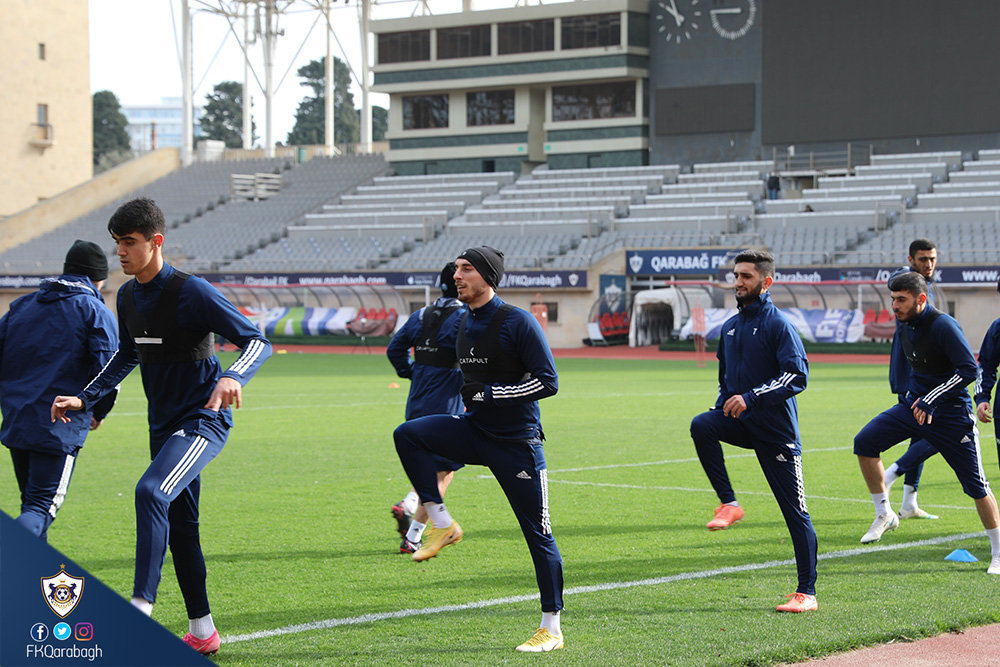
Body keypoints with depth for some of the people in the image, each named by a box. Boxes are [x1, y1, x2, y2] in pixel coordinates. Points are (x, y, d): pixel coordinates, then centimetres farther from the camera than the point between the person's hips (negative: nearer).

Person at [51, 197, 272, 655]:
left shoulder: (191, 292, -18)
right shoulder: (128, 296, 5)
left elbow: (258, 342, -20)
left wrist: (234, 377, -40)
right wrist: (84, 399, 14)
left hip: (203, 420, -8)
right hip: (163, 424, 8)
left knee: (151, 492, -29)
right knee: (179, 525, 11)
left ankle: (141, 608, -30)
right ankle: (202, 632, 21)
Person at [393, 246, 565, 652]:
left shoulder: (518, 323, -14)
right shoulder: (465, 324, 10)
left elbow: (547, 382, -17)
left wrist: (487, 393, -18)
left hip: (517, 443, -7)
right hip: (473, 432, 7)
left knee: (537, 535, -2)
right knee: (407, 434, -16)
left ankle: (552, 629, 6)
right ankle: (441, 524, -8)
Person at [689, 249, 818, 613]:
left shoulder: (779, 324, -8)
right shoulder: (730, 327, 14)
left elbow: (797, 375, -19)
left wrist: (751, 397, -26)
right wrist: (722, 408, 11)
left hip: (776, 429, -6)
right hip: (740, 422, 6)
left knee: (795, 511, -3)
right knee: (700, 426, -26)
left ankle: (807, 593, 1)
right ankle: (729, 504, -14)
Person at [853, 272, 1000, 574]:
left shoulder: (943, 326, -19)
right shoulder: (906, 329, 6)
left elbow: (968, 370, -24)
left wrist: (930, 401, -23)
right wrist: (913, 397, 15)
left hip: (951, 415, -7)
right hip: (915, 406, 7)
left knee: (975, 486, -4)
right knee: (865, 442, -10)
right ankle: (884, 514, 3)